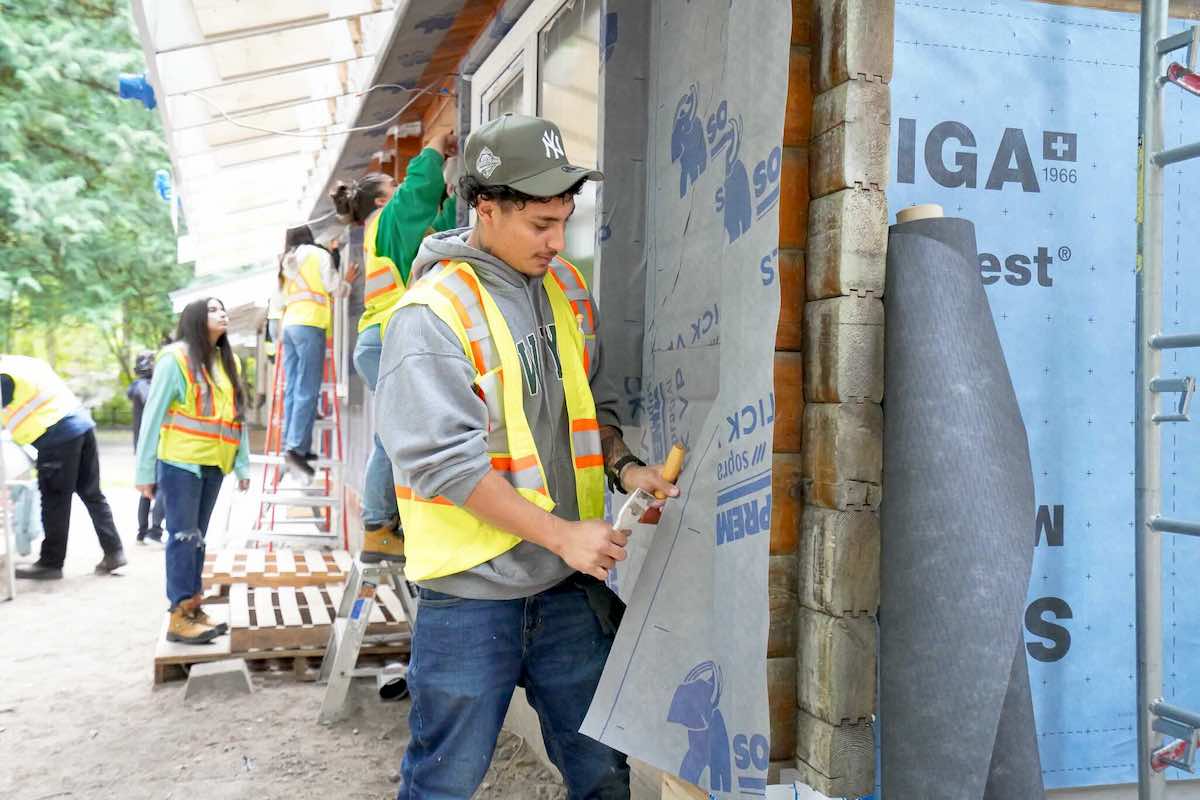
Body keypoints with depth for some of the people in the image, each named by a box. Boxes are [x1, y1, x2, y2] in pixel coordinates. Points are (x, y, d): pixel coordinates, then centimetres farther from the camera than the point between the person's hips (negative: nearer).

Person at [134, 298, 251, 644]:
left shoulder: (227, 362, 11)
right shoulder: (175, 358, -8)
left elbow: (237, 416, 12)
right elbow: (153, 415, -8)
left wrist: (243, 464, 6)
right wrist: (145, 471, -9)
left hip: (213, 464, 6)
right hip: (179, 461, -6)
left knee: (197, 537, 12)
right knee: (183, 536, -6)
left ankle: (192, 608, 19)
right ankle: (179, 617, -1)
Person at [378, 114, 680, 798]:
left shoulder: (567, 289, 8)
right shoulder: (433, 314, -14)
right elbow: (446, 460, -19)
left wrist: (624, 468, -2)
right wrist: (562, 533, -18)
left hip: (571, 585, 6)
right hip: (472, 589, -6)